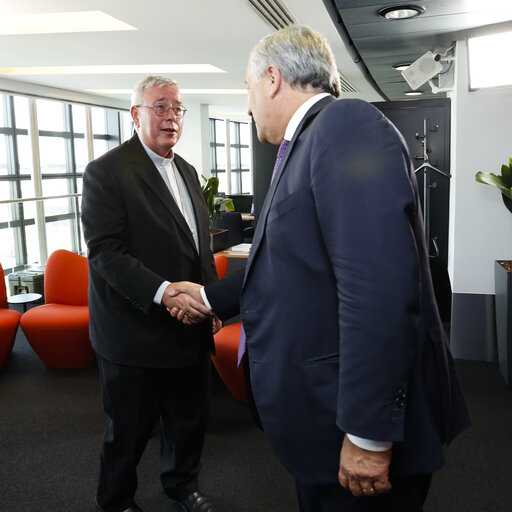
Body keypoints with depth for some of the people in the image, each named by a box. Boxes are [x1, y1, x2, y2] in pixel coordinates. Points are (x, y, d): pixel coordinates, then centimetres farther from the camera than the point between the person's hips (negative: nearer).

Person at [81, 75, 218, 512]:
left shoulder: (186, 171, 13)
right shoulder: (106, 172, -12)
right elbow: (105, 251, -20)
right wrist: (162, 292, -31)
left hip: (190, 329, 7)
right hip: (136, 332, -7)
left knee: (191, 418, 20)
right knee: (129, 429, 11)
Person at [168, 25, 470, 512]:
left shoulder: (347, 124, -18)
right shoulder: (304, 144, 12)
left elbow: (378, 290, -27)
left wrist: (368, 435, -25)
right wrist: (209, 296, 30)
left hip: (363, 422, -9)